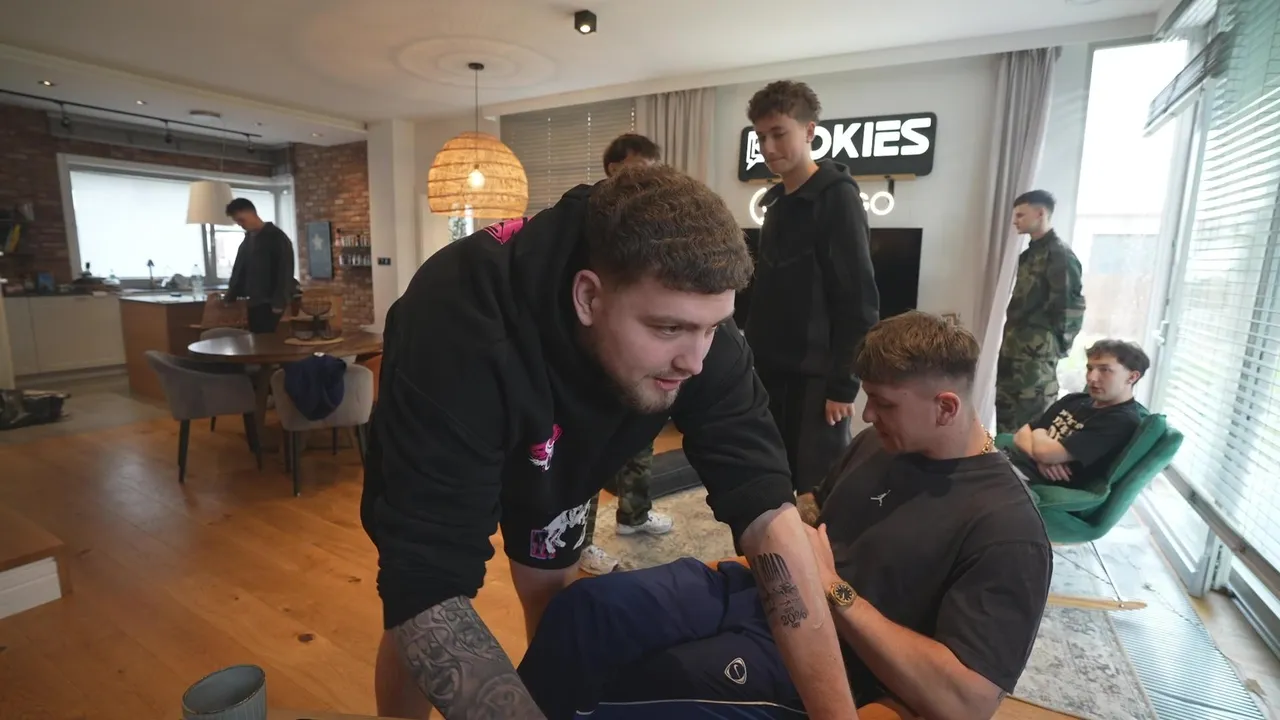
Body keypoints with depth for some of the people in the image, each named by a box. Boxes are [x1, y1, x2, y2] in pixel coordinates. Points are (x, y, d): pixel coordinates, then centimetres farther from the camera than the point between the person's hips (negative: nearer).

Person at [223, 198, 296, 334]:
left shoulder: (277, 237, -7)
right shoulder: (247, 240, 16)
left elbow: (285, 271, -12)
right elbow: (239, 270, 21)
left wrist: (279, 302, -16)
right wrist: (230, 297, 13)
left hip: (270, 302, -7)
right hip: (254, 302, 7)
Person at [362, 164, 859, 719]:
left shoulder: (691, 309, -33)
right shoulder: (456, 326, -45)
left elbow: (766, 508, -34)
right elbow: (426, 591, -46)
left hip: (556, 459, 3)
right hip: (439, 455, -2)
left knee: (553, 599, 13)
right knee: (416, 624, 3)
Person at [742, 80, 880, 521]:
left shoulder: (837, 197, -10)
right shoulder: (777, 201, 13)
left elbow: (859, 302, -15)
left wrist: (843, 385, -16)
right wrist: (755, 360, 14)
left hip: (816, 379, -7)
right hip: (773, 374, 8)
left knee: (817, 495, -1)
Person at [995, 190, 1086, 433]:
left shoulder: (1060, 254, -12)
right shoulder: (1029, 254, 15)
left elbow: (1073, 304, -16)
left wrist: (1058, 344, -8)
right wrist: (1010, 339, 13)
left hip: (1038, 353, -9)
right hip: (1013, 349, 9)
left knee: (1032, 421, -3)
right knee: (1005, 413, 16)